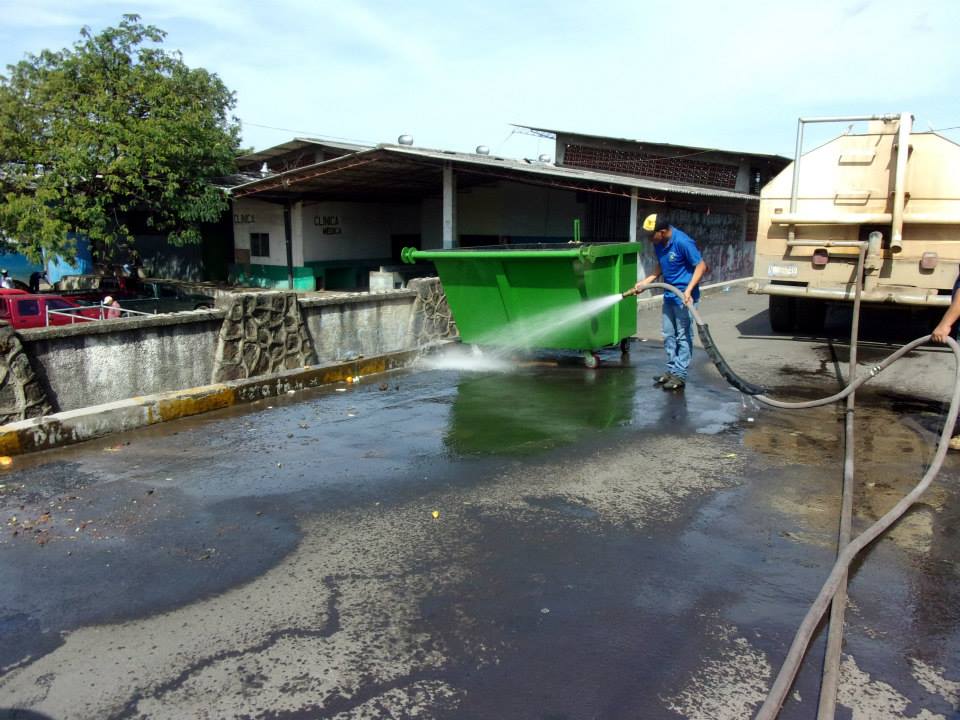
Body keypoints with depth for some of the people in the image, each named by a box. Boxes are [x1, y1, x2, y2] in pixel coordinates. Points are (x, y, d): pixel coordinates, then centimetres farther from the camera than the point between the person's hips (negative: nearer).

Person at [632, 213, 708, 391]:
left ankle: (680, 375, 4)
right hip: (669, 295, 8)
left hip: (684, 297, -8)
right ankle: (671, 369, 24)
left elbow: (701, 266, -18)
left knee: (683, 336, -1)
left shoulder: (682, 242, -23)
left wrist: (689, 290, -25)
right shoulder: (658, 244, 0)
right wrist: (645, 282, 6)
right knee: (669, 335, 13)